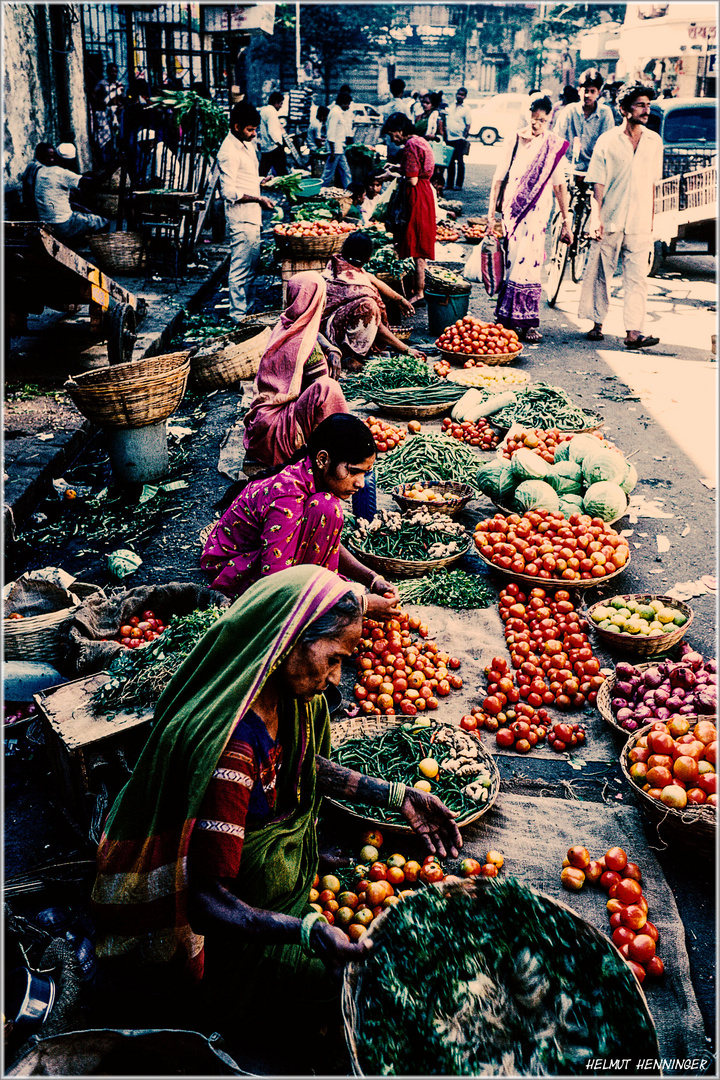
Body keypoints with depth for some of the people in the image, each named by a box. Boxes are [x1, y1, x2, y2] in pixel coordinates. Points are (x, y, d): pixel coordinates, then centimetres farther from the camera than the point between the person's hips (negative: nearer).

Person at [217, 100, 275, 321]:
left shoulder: (246, 144, 13)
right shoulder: (229, 152, -17)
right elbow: (229, 192, -21)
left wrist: (262, 181, 11)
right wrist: (257, 199, -22)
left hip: (252, 215, 10)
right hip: (240, 219, -10)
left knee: (251, 263, 17)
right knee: (241, 268, -4)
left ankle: (246, 308, 30)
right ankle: (239, 316, 4)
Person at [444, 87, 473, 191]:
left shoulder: (466, 109, 0)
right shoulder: (450, 107, 15)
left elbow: (468, 125, -4)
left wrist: (465, 137, -11)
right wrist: (445, 133, 10)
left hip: (459, 139, -5)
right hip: (449, 139, 5)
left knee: (460, 162, -3)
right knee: (450, 162, 7)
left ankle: (459, 185, 0)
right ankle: (450, 184, 13)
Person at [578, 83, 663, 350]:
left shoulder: (654, 141, 10)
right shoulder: (607, 140, 1)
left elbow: (653, 183, 15)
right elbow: (598, 182, -1)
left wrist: (652, 220, 13)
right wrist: (597, 218, -10)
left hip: (639, 224, 2)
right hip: (609, 220, -2)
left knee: (637, 278, -5)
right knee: (600, 273, 5)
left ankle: (633, 332, -8)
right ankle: (597, 324, 19)